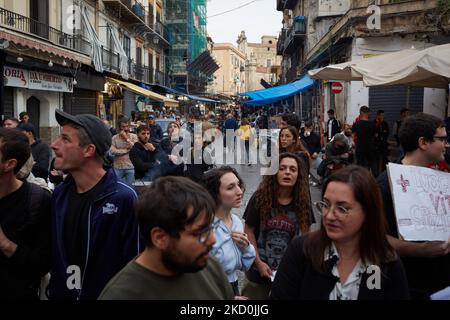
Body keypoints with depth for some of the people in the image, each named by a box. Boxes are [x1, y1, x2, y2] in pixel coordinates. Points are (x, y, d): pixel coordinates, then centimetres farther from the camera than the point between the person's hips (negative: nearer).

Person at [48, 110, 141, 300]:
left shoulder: (123, 198, -21)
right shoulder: (59, 195, -1)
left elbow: (134, 262, -17)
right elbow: (53, 255, 9)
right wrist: (54, 291, 6)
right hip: (61, 294, 5)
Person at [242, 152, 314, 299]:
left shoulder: (303, 202, -4)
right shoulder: (260, 198, -10)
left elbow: (305, 235, 4)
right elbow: (249, 231, -7)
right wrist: (258, 262, -11)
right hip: (260, 269, -2)